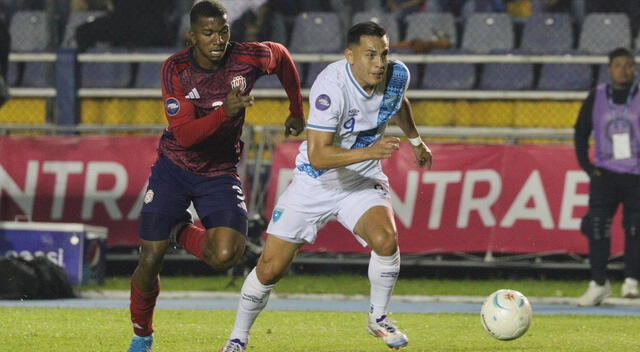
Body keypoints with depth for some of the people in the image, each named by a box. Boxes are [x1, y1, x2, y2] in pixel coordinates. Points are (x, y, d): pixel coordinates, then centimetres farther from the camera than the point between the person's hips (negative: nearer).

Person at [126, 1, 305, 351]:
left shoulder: (247, 58, -14)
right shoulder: (175, 69, -18)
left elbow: (282, 56, 10)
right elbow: (184, 135, -24)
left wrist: (296, 111, 19)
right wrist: (225, 112, -39)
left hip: (220, 171, 1)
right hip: (174, 167, -1)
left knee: (225, 255, -22)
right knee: (150, 259, -5)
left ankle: (183, 232, 13)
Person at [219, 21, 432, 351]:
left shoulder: (397, 75, -11)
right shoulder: (331, 86, -30)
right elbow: (318, 156, -35)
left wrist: (415, 139, 30)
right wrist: (369, 151, -44)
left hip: (363, 182, 3)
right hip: (314, 184, -3)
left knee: (385, 240, -27)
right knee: (270, 268, -2)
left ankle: (378, 318, -1)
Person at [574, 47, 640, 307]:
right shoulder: (597, 97, 4)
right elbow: (581, 132, 12)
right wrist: (586, 165, 3)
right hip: (604, 174, 1)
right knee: (596, 226, -9)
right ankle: (598, 283, -2)